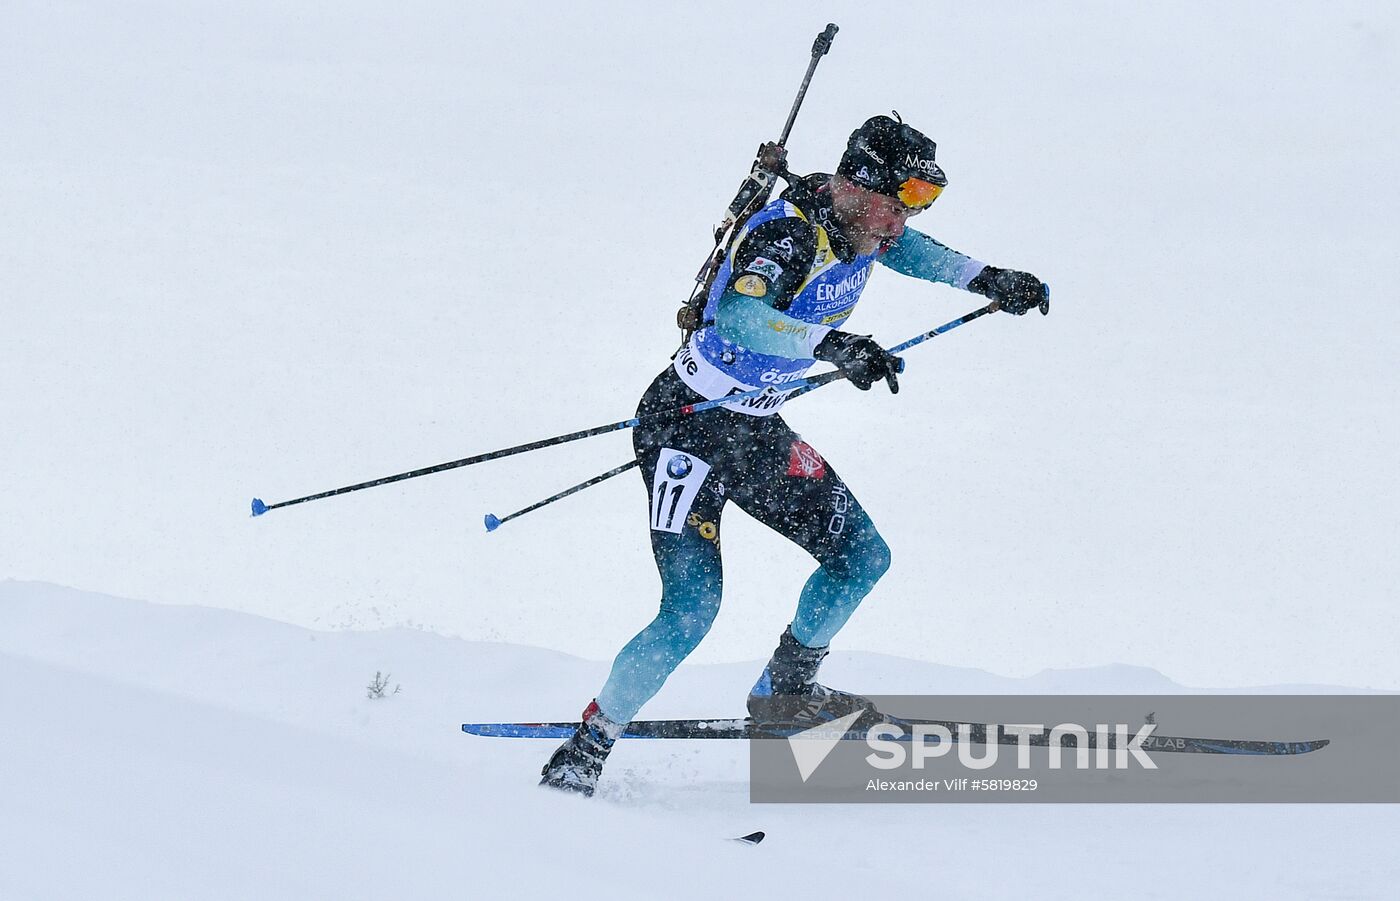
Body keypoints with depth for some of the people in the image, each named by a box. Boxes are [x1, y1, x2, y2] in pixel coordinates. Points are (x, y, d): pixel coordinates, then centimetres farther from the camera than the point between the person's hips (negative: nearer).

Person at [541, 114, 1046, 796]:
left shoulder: (855, 224, -2)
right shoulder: (787, 236, -28)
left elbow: (902, 249, 24)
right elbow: (737, 315, -48)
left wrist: (984, 279, 17)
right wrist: (831, 343, -56)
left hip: (757, 432, 9)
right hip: (687, 426, -9)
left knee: (862, 556, 6)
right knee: (691, 611, -17)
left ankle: (785, 690, 25)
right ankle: (585, 750, -4)